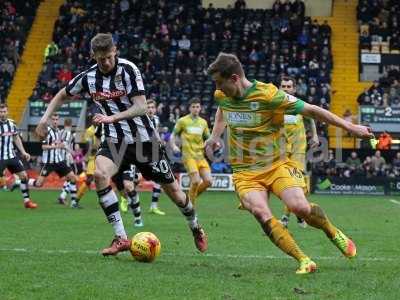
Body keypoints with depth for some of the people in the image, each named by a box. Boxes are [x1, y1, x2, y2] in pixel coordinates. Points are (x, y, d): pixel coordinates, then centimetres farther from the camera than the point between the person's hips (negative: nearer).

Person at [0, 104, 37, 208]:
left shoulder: (11, 123, 5)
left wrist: (23, 152, 12)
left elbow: (16, 138, 16)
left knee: (24, 175, 4)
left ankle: (27, 200, 13)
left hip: (12, 156, 6)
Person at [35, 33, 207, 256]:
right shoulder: (88, 77, -2)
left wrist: (113, 117, -34)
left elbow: (141, 107, -21)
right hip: (114, 140, 3)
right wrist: (46, 117, 3)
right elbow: (63, 95, 16)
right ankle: (121, 238, -21)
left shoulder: (128, 69, -15)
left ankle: (196, 227, 36)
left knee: (171, 188, 5)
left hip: (143, 139, -2)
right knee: (100, 174, -27)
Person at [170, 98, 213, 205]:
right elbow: (173, 135, 6)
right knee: (196, 181, -19)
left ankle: (192, 196, 17)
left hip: (201, 155, 5)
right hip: (189, 155, -5)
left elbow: (208, 138, 21)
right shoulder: (183, 121, 2)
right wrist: (174, 146, -13)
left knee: (208, 181, -7)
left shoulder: (203, 122, 14)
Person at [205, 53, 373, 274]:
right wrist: (215, 136, 15)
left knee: (300, 207, -24)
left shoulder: (267, 94, -17)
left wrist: (350, 127, -11)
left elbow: (311, 110, -13)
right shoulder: (221, 96, 1)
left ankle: (333, 233, 9)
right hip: (245, 173, 4)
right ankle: (304, 261, -16)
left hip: (277, 165, -3)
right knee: (262, 215, -24)